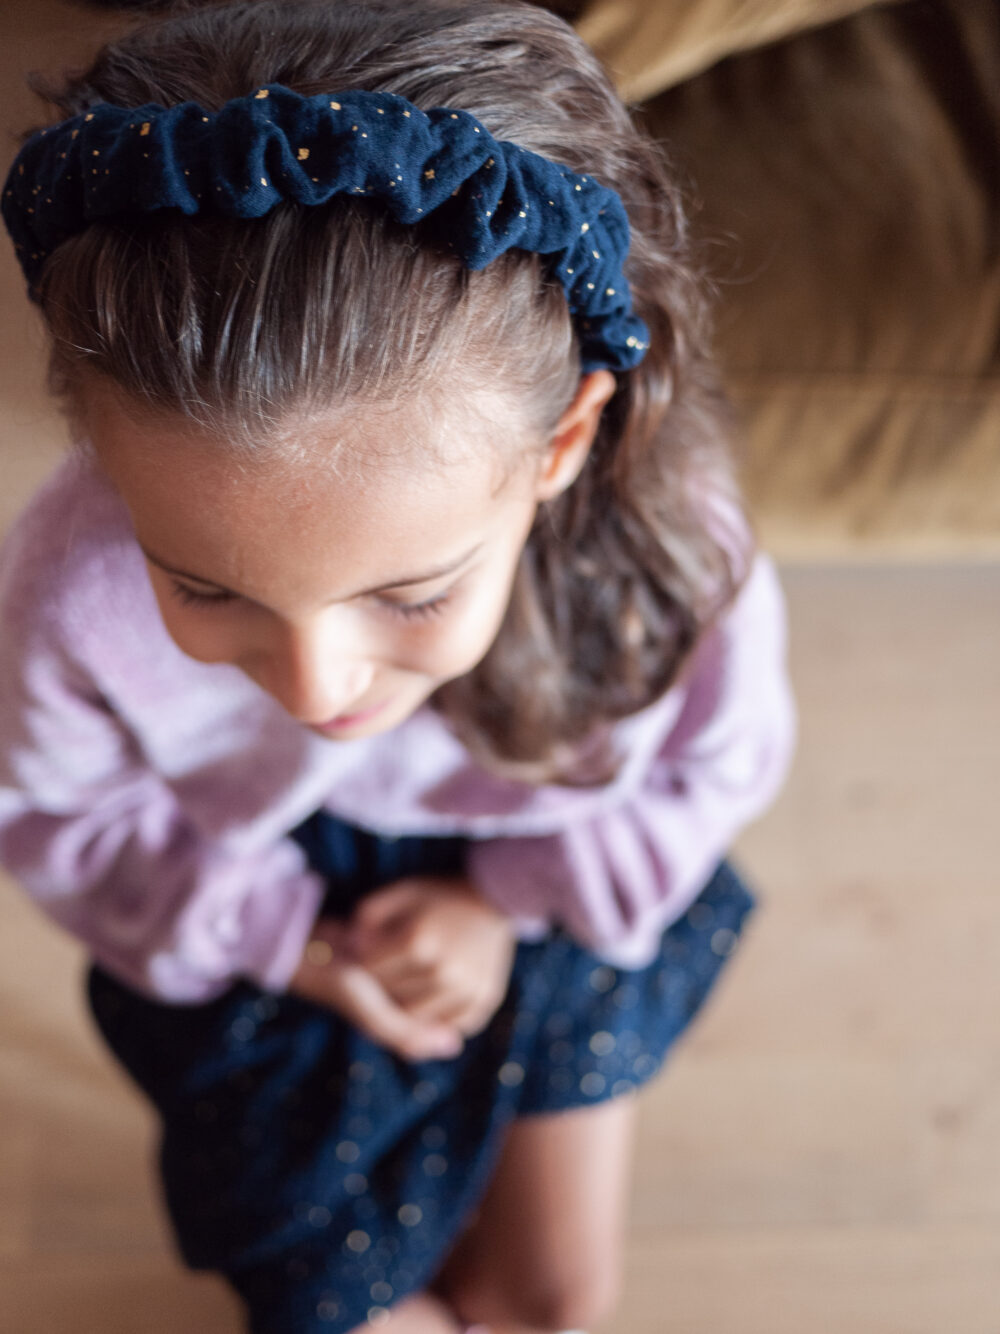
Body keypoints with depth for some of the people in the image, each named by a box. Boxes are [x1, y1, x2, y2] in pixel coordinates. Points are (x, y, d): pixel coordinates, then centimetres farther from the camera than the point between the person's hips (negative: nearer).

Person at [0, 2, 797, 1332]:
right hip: (264, 964, 0)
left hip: (550, 919, 1)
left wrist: (509, 900, -17)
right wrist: (289, 940, -16)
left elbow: (720, 764, -11)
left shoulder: (670, 540, -36)